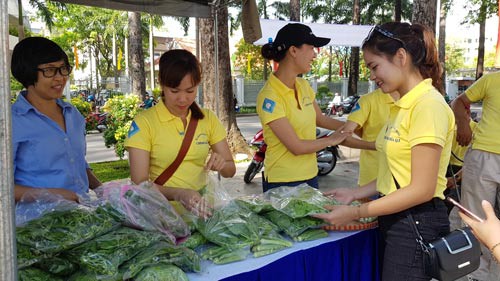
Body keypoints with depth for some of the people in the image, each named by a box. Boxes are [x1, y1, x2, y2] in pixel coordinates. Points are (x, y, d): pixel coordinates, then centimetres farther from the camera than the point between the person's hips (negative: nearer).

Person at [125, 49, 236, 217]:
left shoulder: (209, 119, 4)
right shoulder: (144, 122, -7)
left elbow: (230, 170, 7)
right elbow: (139, 183, -13)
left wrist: (221, 165, -16)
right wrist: (178, 193, -31)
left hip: (200, 208, -2)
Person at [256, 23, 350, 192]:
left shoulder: (303, 85, 5)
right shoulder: (269, 97, -21)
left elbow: (320, 119, 18)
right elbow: (296, 147, -21)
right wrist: (331, 140, -7)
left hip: (310, 176, 8)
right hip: (282, 182, -7)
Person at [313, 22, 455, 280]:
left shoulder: (428, 105, -19)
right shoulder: (404, 105, 9)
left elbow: (421, 189, -21)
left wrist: (356, 213, -19)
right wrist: (356, 193, 5)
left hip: (416, 223, -8)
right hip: (394, 219, 8)